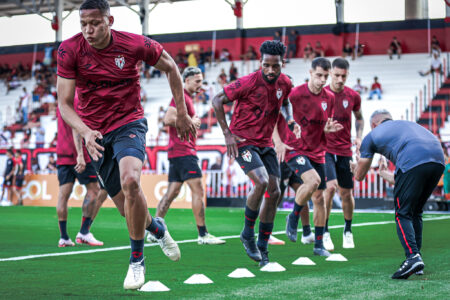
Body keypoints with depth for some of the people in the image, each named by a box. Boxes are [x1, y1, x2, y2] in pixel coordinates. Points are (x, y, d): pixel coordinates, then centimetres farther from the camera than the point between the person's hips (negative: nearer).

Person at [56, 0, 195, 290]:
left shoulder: (134, 44, -13)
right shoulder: (70, 50, -12)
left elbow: (171, 67, 5)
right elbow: (64, 103, -11)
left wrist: (182, 113, 7)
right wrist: (85, 131, -30)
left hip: (129, 124, -2)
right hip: (95, 133, 2)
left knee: (130, 181, -30)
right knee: (127, 203, 5)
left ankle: (137, 261, -13)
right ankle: (157, 228, 42)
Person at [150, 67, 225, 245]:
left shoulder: (187, 98, 21)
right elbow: (168, 119, -21)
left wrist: (193, 122, 13)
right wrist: (190, 122, -14)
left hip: (178, 152, 10)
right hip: (182, 151, -10)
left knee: (172, 193, 10)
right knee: (198, 191, -11)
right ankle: (203, 235, -10)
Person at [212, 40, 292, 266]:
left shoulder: (285, 83, 0)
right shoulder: (248, 82, -18)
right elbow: (217, 100, -11)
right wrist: (227, 133, -14)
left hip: (265, 143, 7)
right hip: (243, 141, -6)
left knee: (274, 192, 0)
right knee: (262, 182, -25)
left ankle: (262, 247, 13)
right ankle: (248, 233, -4)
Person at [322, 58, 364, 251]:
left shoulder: (353, 96, 1)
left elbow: (359, 118, 18)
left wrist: (359, 137, 3)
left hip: (344, 151, 3)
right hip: (324, 148, -2)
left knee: (346, 194, 6)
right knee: (330, 187, -18)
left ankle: (348, 231, 27)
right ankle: (324, 232, -5)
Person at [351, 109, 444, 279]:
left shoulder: (372, 135, 24)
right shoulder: (408, 124, 39)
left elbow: (359, 176, 33)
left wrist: (355, 166, 57)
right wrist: (386, 175, 62)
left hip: (412, 162, -5)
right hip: (438, 159, 5)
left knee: (403, 214, 4)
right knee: (416, 212, 19)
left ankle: (413, 257, -16)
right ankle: (415, 259, 17)